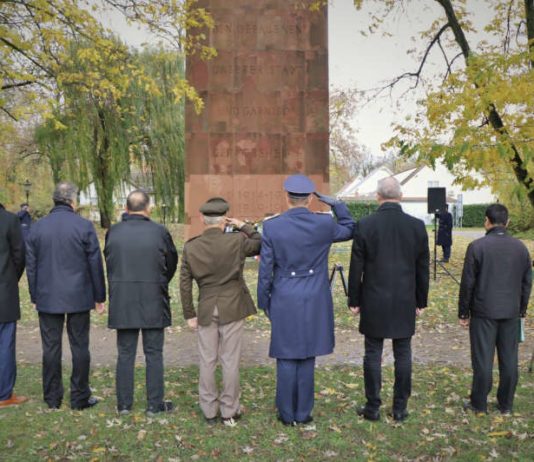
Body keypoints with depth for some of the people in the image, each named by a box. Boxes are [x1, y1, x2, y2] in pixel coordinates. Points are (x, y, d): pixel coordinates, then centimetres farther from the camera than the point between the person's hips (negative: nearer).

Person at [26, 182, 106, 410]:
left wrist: (35, 297, 15)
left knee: (51, 348, 10)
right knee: (79, 347, 6)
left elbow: (31, 266, 7)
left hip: (48, 299, 3)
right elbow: (95, 265, -5)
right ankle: (80, 397, 12)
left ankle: (52, 398, 17)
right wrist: (99, 297, 3)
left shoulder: (37, 227, 2)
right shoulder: (84, 226, -7)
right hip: (78, 297, -2)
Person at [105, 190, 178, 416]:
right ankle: (154, 404, 13)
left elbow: (109, 263, 9)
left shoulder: (113, 232, -3)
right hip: (153, 302, -2)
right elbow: (171, 264, 3)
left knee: (125, 354, 11)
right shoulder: (159, 232, -9)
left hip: (122, 302, 2)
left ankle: (124, 404, 17)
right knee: (154, 355, 8)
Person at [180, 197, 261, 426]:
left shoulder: (190, 247, -3)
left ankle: (209, 410, 21)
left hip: (206, 310, 2)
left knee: (207, 361, 12)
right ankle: (229, 411, 15)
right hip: (232, 308, -2)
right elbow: (262, 244, 5)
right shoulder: (236, 241, -11)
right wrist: (244, 226, 9)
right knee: (230, 361, 7)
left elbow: (185, 284, 0)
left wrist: (189, 314, 8)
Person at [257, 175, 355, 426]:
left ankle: (287, 414, 18)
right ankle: (303, 413, 20)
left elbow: (265, 269, -4)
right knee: (307, 358, 11)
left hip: (284, 301, -1)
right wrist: (335, 203, 10)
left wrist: (264, 302, 7)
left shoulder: (272, 226, -9)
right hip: (314, 301, 1)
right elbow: (349, 229, 15)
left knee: (286, 358, 9)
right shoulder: (324, 224, -8)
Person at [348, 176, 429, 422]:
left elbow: (356, 268, -5)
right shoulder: (417, 226, -2)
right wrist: (421, 301, 14)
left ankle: (373, 407, 15)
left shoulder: (365, 225, -9)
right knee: (403, 355, 10)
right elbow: (422, 268, 4)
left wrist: (354, 300, 5)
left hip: (374, 303, -2)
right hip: (405, 303, 2)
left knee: (373, 354, 7)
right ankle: (400, 408, 18)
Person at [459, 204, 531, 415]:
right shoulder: (521, 247, 3)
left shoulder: (477, 246, -11)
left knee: (483, 359, 3)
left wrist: (463, 313, 1)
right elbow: (527, 282, 9)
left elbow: (467, 283, -8)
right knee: (509, 359, 10)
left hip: (484, 312, -4)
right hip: (511, 313, 4)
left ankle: (479, 403, 12)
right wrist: (521, 309, 20)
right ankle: (506, 404, 20)